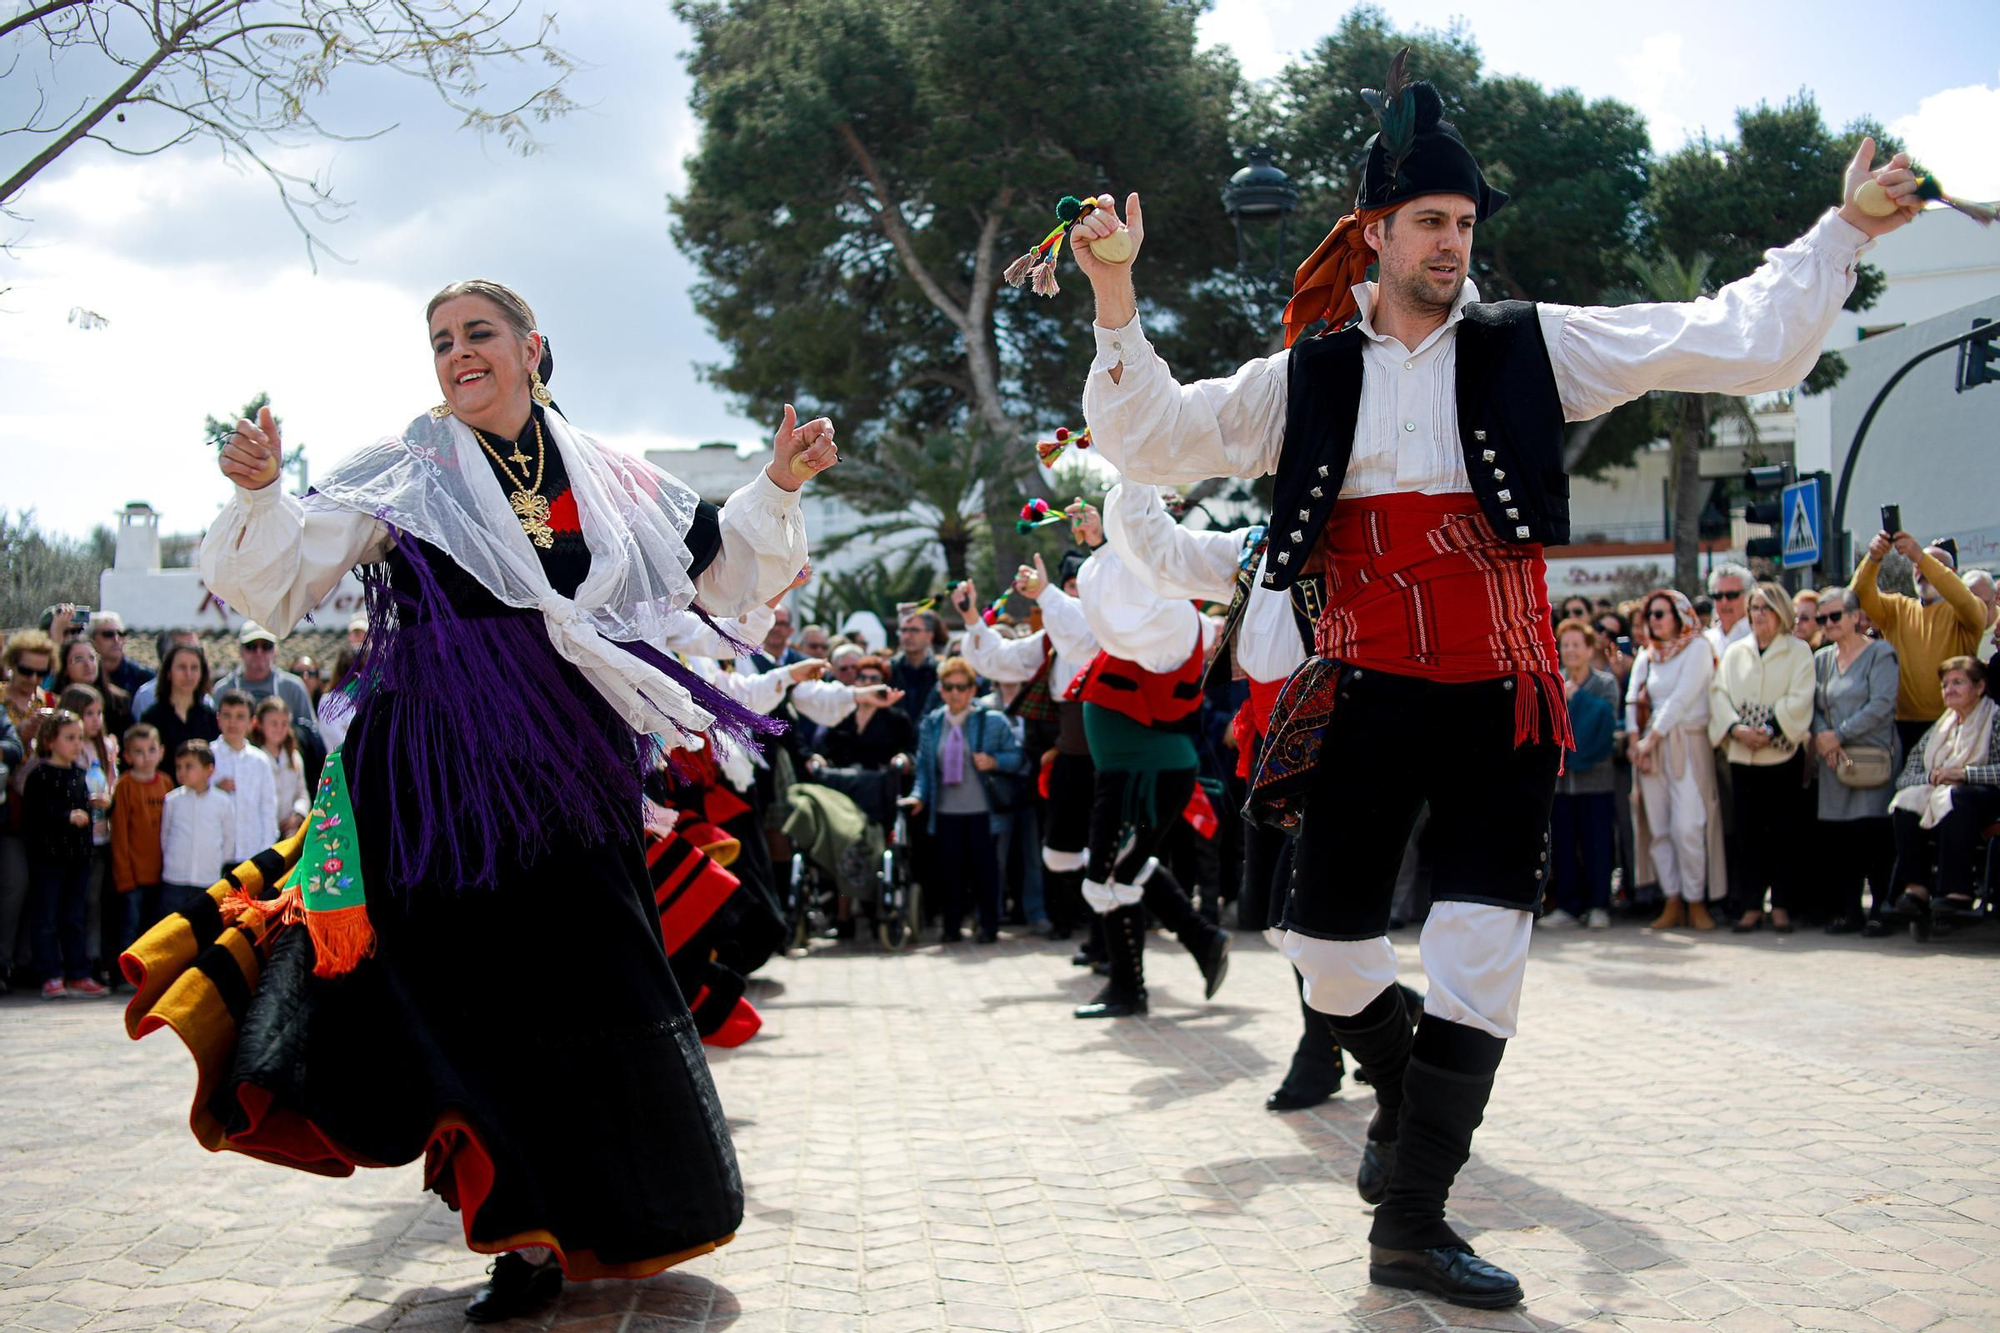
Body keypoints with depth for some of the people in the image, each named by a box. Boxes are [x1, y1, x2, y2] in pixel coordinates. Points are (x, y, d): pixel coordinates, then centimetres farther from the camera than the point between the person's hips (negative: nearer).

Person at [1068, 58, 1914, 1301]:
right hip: (1366, 694, 1)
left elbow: (1742, 343, 2)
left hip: (1501, 700, -1)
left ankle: (1413, 1220, 4)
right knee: (1332, 945, 6)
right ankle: (1403, 1095, 38)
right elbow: (1152, 440, 4)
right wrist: (1118, 307, -8)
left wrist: (1841, 234, -6)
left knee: (1482, 954, -7)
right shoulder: (1309, 377, 7)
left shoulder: (1532, 347, 4)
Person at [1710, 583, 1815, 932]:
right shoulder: (1734, 652, 13)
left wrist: (1769, 730, -19)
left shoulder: (1798, 651, 3)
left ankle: (1781, 906, 7)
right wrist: (1737, 728, -13)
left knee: (1782, 832, 0)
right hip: (1742, 756, 3)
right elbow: (1719, 693, 3)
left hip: (1783, 754, -3)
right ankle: (1752, 906, 7)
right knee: (1750, 832, 3)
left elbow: (1799, 700, -8)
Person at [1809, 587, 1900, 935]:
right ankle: (1848, 911, 7)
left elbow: (1882, 705, -11)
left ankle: (1882, 909, 1)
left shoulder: (1879, 653, -1)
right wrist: (1821, 735, -9)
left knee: (1872, 834, -9)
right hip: (1834, 762, 5)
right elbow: (1812, 704, 11)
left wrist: (1840, 734, -11)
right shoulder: (1821, 659, 17)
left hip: (1872, 758, -5)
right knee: (1836, 838, 0)